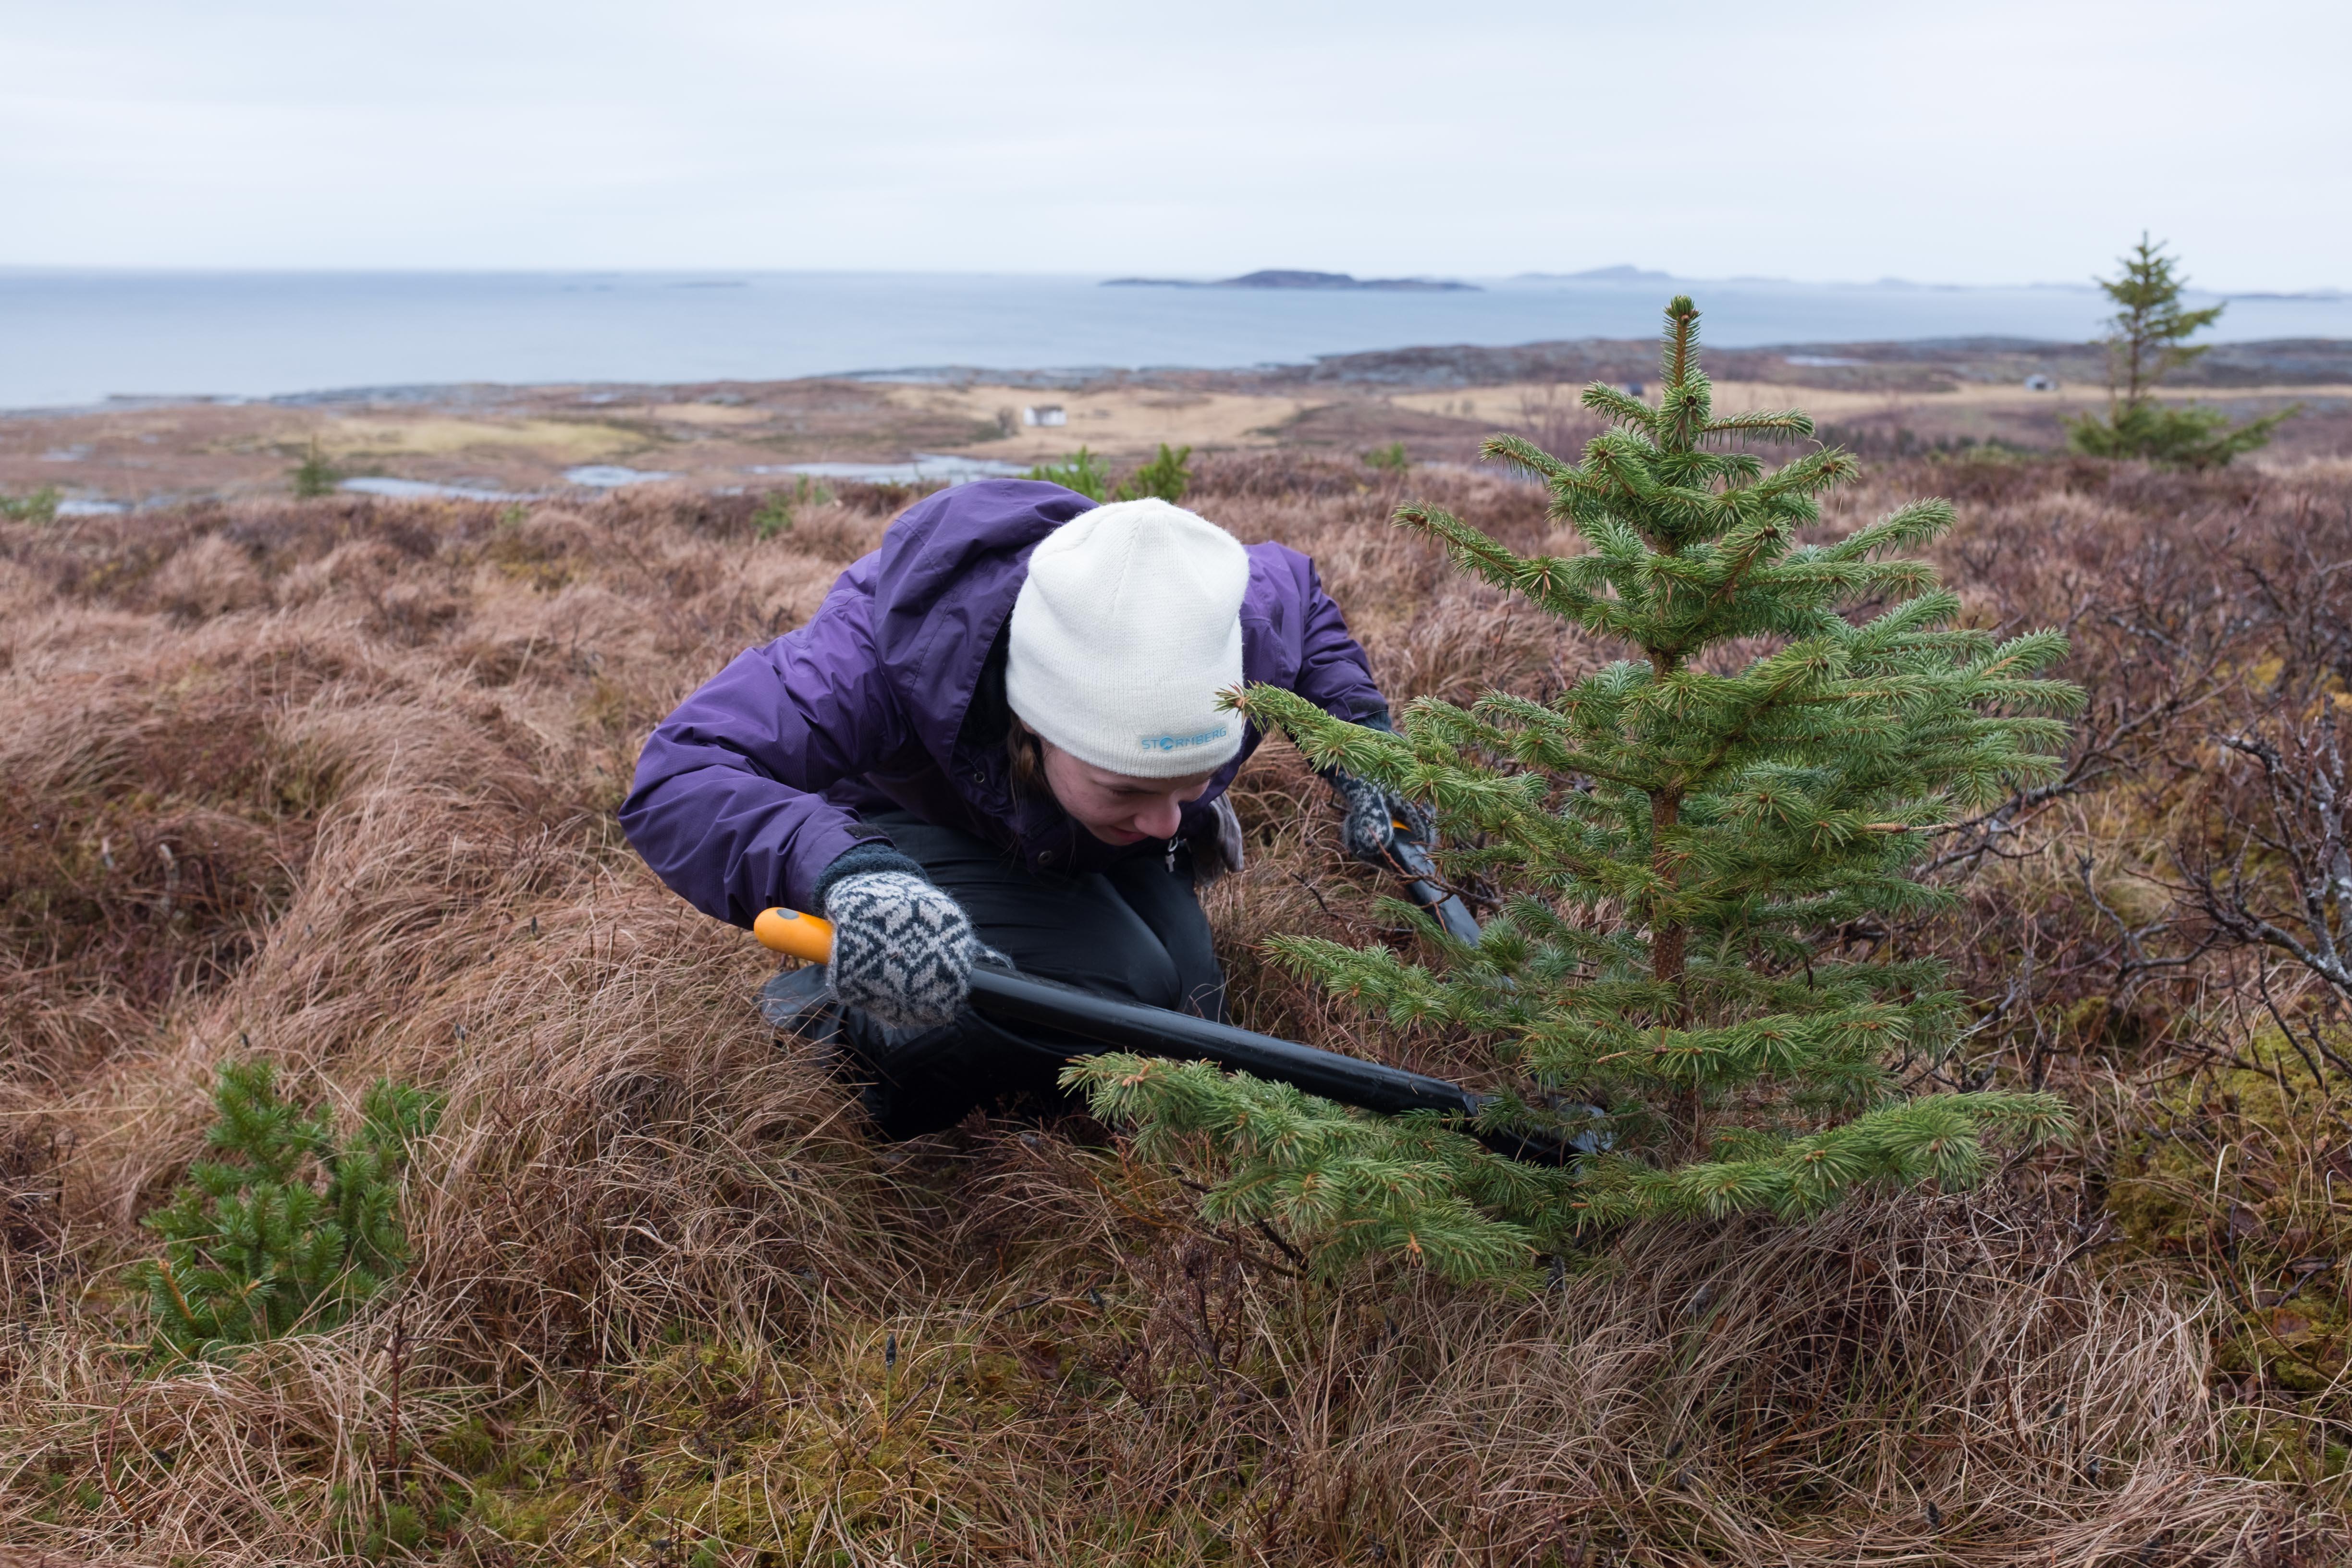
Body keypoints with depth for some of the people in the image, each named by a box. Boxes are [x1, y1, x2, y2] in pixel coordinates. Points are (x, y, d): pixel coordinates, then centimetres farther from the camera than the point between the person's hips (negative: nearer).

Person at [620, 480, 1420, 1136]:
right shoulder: (882, 652, -47)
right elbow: (678, 780, -55)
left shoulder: (1244, 626, -33)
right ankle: (841, 1024, -7)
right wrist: (844, 870, -73)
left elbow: (1302, 597, -6)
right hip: (915, 824, -5)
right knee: (1116, 994, -30)